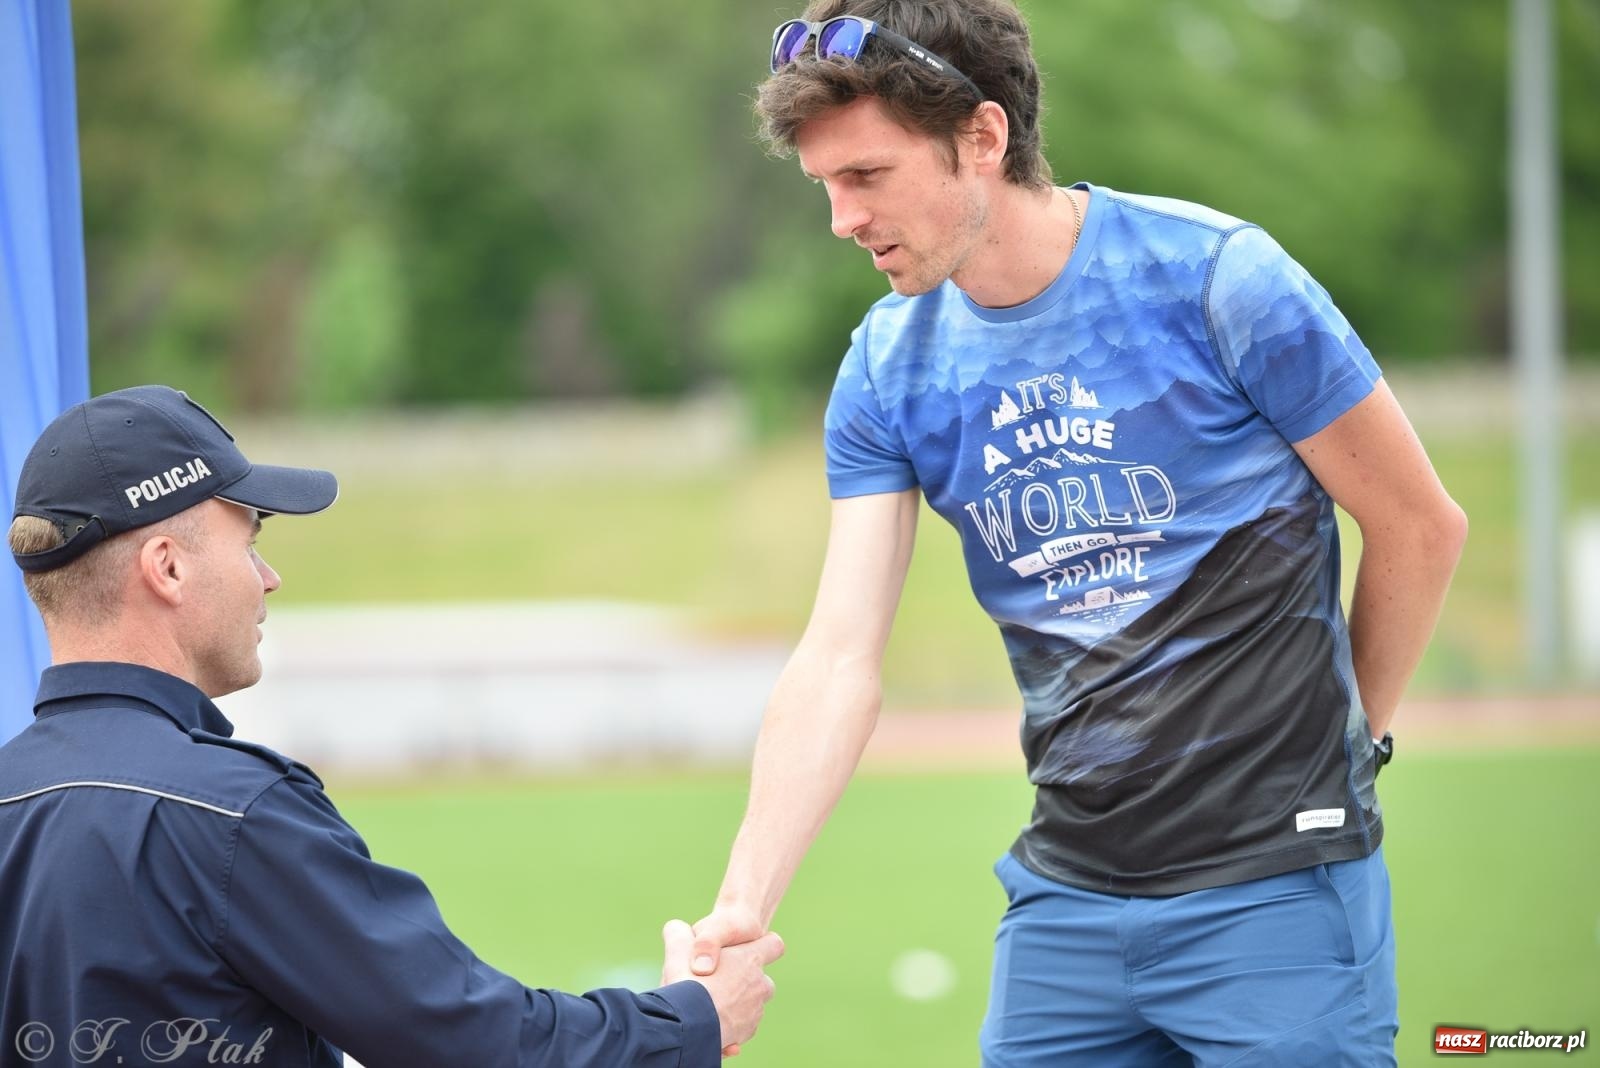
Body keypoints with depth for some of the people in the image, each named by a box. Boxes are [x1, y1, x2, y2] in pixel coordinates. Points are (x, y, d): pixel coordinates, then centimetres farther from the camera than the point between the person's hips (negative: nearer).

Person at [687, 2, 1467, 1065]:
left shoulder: (1212, 277, -12)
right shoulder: (887, 369, 2)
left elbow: (1420, 526, -2)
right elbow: (839, 660, -3)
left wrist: (1347, 736, 8)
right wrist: (744, 906, -14)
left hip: (1273, 886, -4)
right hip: (1065, 894, 5)